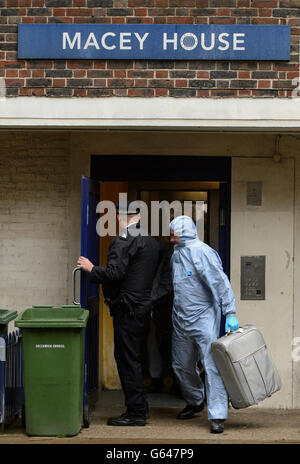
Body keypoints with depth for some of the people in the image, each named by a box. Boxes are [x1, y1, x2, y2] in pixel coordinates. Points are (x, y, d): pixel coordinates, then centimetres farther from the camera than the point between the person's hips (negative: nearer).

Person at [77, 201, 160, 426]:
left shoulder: (123, 240, -15)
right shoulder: (151, 241, 13)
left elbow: (114, 273, -23)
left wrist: (91, 268, -8)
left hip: (128, 309, -9)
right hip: (144, 304, 9)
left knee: (128, 359, -4)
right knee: (133, 358, 16)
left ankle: (136, 412, -1)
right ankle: (140, 406, 21)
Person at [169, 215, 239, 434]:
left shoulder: (201, 252, -14)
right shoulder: (177, 254, 13)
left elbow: (221, 282, -19)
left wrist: (230, 313, -24)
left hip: (204, 317, -8)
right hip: (181, 319, 8)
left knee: (212, 365, -12)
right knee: (182, 365, 15)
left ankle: (217, 416, -13)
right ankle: (195, 402, 38)